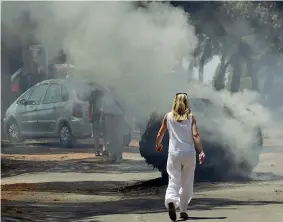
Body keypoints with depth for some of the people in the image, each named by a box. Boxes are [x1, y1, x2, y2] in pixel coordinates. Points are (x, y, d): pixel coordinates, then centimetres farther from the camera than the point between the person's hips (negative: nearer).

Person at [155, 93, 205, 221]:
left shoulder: (168, 116, 5)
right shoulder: (191, 117, 2)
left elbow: (160, 134, 13)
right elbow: (195, 135, -10)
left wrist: (158, 144, 32)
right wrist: (201, 152, -11)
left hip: (174, 153, 0)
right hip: (189, 153, 0)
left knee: (173, 180, -7)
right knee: (186, 183, 14)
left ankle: (171, 201, -35)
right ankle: (183, 210, 18)